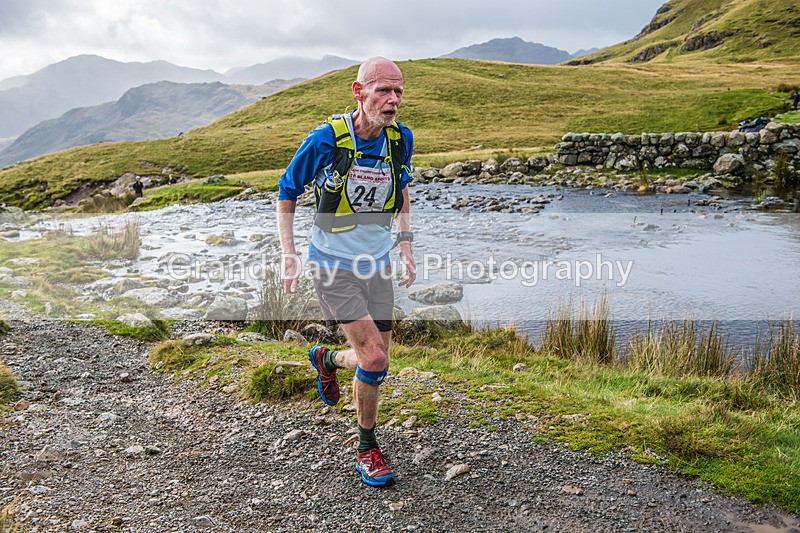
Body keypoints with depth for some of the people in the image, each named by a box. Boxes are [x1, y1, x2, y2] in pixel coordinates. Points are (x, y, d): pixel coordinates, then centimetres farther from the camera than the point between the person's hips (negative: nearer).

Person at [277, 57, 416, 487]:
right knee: (375, 360, -13)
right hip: (333, 266, -5)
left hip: (377, 265, 5)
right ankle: (368, 449, 15)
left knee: (374, 360, 10)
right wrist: (288, 253, -12)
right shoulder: (326, 139, -18)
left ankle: (326, 358, 45)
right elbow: (286, 192, -4)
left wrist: (405, 249, 8)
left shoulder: (401, 139, -5)